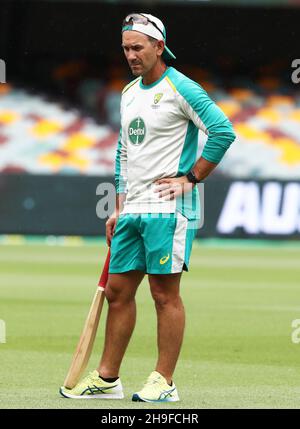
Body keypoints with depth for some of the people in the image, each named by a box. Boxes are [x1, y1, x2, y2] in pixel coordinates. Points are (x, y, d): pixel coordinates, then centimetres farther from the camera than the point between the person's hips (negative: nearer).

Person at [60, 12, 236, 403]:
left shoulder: (180, 88, -9)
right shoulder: (129, 93, 17)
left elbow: (223, 132, -18)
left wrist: (190, 178, -15)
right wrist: (120, 209, 19)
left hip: (168, 209, -8)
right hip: (132, 210, 8)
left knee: (165, 293, -6)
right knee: (117, 291, 9)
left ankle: (164, 382, -2)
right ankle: (107, 378, 15)